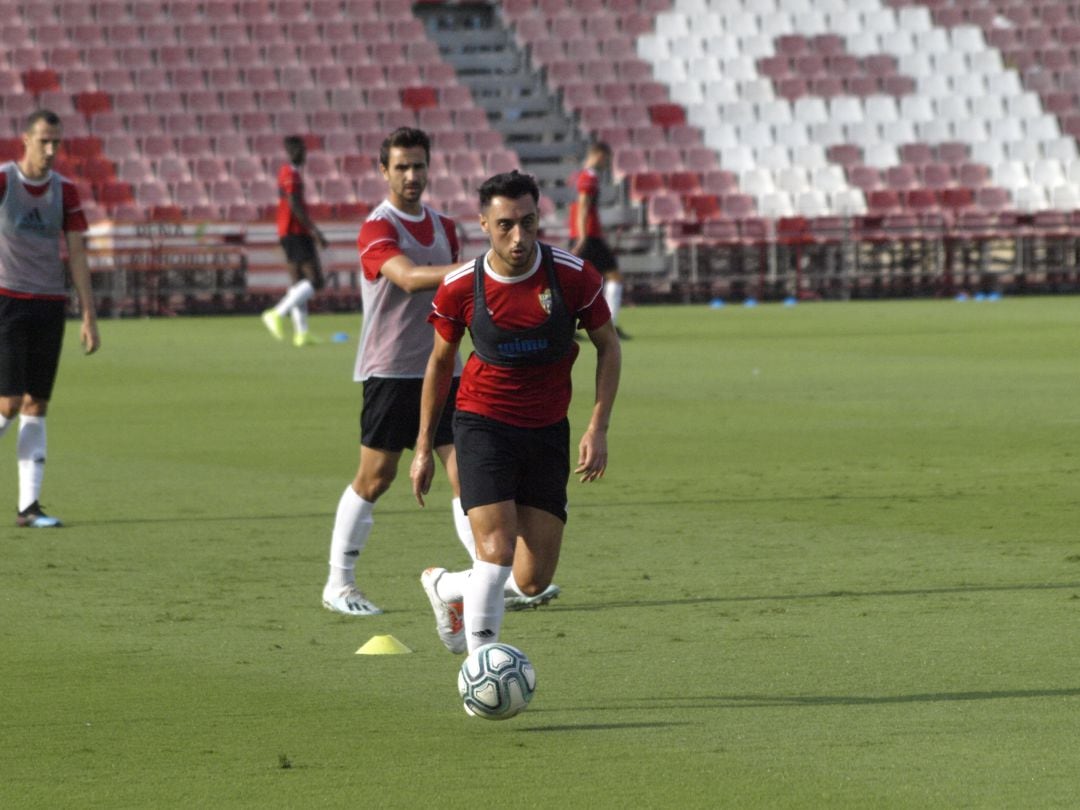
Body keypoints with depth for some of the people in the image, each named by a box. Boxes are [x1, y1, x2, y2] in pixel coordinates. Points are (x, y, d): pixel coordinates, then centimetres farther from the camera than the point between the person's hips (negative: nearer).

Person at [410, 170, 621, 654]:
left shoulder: (573, 276, -12)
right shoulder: (460, 288, -11)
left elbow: (608, 346, 3)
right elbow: (440, 361, 6)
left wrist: (598, 428, -7)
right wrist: (424, 447, 8)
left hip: (548, 432, 2)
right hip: (483, 426, -2)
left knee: (534, 580, 0)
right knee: (497, 548, -20)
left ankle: (445, 587, 30)